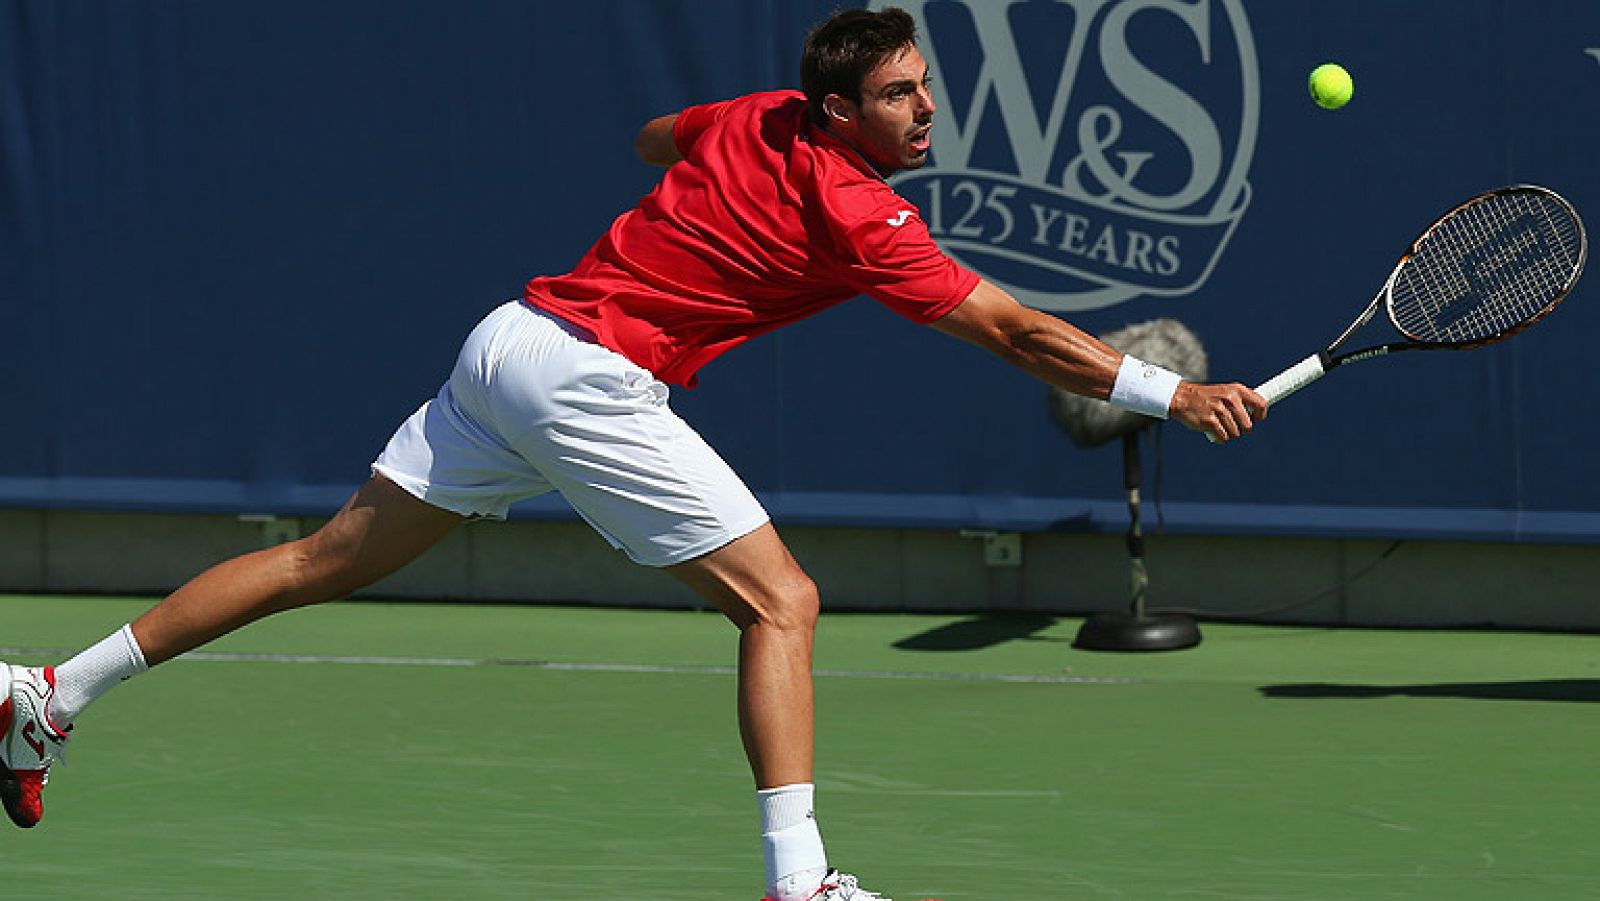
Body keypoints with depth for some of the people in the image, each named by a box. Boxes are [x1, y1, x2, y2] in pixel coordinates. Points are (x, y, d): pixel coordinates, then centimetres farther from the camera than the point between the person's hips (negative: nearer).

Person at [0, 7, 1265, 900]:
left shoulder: (760, 117, 9)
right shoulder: (859, 218, -14)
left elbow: (653, 137, 31)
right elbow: (1019, 334, -14)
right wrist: (1171, 394, -12)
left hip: (508, 345, 8)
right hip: (590, 379, -8)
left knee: (330, 560, 15)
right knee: (781, 602, -6)